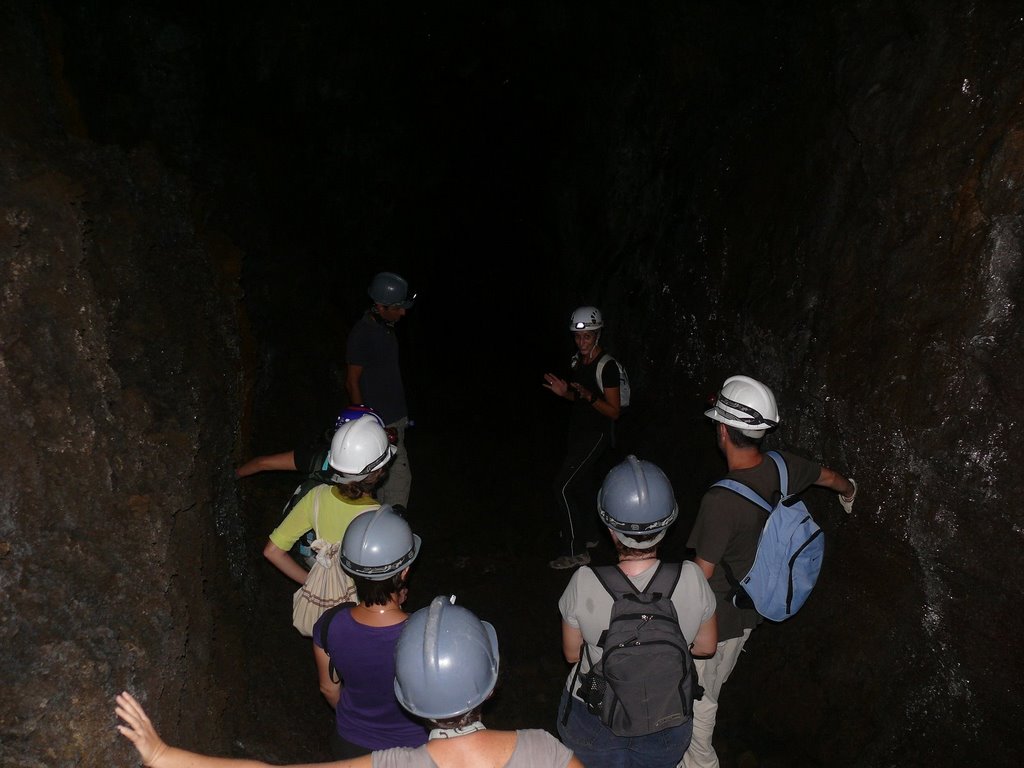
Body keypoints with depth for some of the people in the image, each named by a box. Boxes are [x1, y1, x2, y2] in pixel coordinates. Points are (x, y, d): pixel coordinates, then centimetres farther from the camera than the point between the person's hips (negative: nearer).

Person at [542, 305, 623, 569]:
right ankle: (588, 535, 37)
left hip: (596, 435, -8)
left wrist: (589, 396, -32)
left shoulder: (607, 366, -18)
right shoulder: (577, 361, 6)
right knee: (583, 485, 19)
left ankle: (574, 551, -7)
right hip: (578, 432, 8)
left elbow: (614, 412, -18)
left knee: (563, 486, -14)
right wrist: (564, 392, -2)